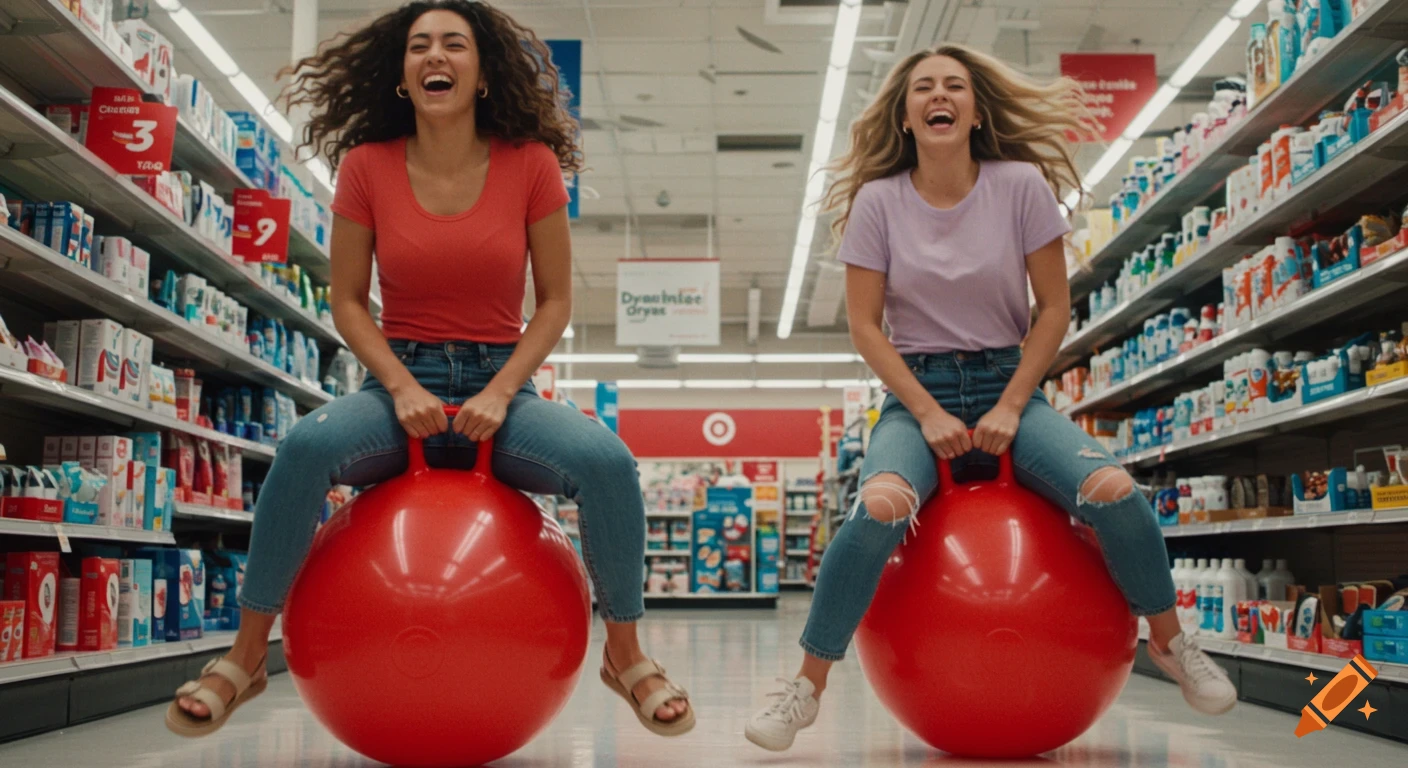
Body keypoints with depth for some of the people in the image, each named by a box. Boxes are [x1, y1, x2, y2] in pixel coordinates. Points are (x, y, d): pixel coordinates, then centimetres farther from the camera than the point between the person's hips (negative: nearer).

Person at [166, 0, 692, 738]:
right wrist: (401, 387, -14)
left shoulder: (530, 164, -2)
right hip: (400, 380, 0)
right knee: (305, 446, -33)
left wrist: (499, 394, -14)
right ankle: (245, 656, -14)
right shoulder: (367, 166, 0)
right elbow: (348, 302, 3)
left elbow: (555, 301, 0)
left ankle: (625, 654, -6)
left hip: (501, 383, 0)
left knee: (608, 462, -29)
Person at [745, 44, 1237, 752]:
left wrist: (1009, 408, -10)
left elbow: (1054, 308, -1)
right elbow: (864, 325, -3)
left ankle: (1168, 641, 7)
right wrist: (928, 413, -13)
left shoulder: (1022, 185, -3)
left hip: (1008, 381, 1)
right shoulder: (879, 200, -3)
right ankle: (807, 686, -17)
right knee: (880, 506, -33)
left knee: (1114, 491, -24)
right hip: (916, 388, -1)